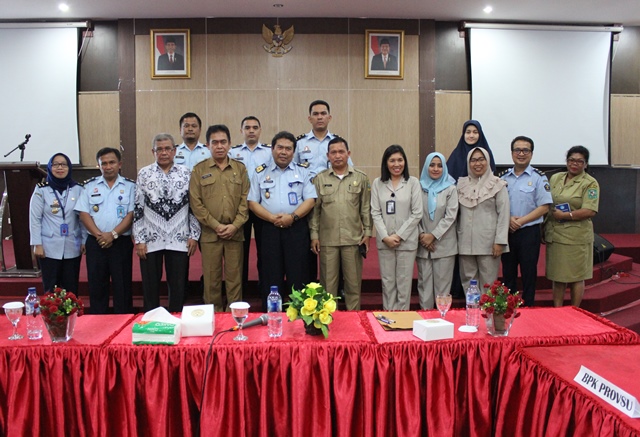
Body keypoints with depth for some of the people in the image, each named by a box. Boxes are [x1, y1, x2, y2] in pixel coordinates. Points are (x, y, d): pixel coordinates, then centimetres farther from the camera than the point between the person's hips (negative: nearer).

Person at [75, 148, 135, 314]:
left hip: (121, 242, -2)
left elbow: (131, 214, -5)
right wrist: (99, 235, -12)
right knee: (96, 285, 7)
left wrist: (113, 234, -15)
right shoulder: (90, 185, 8)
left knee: (122, 285, 3)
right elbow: (84, 214, 2)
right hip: (95, 242, 2)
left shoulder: (130, 186, 3)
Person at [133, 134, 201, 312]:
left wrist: (194, 235, 1)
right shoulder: (144, 174, 3)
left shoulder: (186, 173, 4)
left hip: (179, 240, 0)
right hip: (151, 240, 0)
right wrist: (139, 239, -2)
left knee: (178, 287, 7)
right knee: (150, 287, 8)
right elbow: (138, 208, 2)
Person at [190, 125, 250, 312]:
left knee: (235, 277, 5)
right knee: (211, 278, 4)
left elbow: (245, 200, 3)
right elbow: (196, 203, -3)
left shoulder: (240, 169, 9)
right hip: (209, 233, -1)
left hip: (235, 233, 1)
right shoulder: (199, 170, 4)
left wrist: (235, 225, -9)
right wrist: (216, 226, -10)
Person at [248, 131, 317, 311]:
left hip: (297, 229, 0)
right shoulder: (260, 173, 10)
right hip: (270, 229, 1)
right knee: (271, 277, 4)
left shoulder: (303, 172, 10)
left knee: (299, 276, 0)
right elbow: (252, 202, 4)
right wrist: (272, 218, -11)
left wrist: (292, 217, -14)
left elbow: (310, 199, 1)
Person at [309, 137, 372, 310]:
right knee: (328, 283, 7)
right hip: (327, 240, 0)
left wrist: (367, 232, 2)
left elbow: (366, 208, 7)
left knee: (353, 283, 7)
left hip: (353, 239, 0)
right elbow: (315, 209, 4)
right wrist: (314, 235, 0)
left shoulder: (361, 178, 5)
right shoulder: (320, 179, 4)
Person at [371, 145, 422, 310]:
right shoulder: (377, 183, 4)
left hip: (407, 241, -2)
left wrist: (399, 235, -8)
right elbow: (375, 213, 2)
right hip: (384, 241, 2)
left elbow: (417, 213, -3)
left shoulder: (413, 182, -1)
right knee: (387, 282, 8)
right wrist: (385, 237, -9)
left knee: (404, 283, 4)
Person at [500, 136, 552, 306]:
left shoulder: (538, 177, -4)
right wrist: (508, 219, -10)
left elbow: (544, 207, -8)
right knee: (508, 273, 11)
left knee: (528, 274, 4)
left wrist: (521, 221, -14)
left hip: (529, 231, -3)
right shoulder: (503, 177, 8)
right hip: (506, 231, 4)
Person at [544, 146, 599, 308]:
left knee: (576, 277, 5)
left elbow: (590, 211, -14)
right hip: (554, 235, 5)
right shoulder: (555, 178, 12)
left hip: (576, 237, -5)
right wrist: (544, 227, 3)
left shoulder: (590, 183, -4)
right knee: (557, 277, 11)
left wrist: (564, 215, -17)